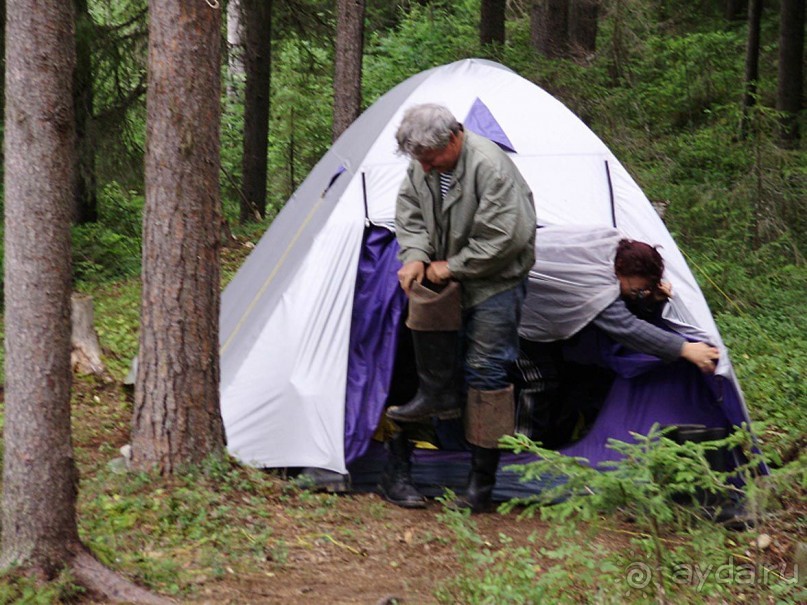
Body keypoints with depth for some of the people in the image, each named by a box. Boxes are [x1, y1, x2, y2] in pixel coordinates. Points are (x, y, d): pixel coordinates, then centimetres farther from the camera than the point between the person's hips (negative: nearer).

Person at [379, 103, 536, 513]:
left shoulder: (490, 166, -28)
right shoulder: (422, 167, -4)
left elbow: (502, 237, -28)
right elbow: (410, 215, 7)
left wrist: (452, 267, -20)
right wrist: (415, 256, -12)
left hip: (496, 280, -7)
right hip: (451, 274, 7)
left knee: (486, 368, -8)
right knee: (422, 298, -23)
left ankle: (482, 479, -1)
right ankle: (438, 395, -5)